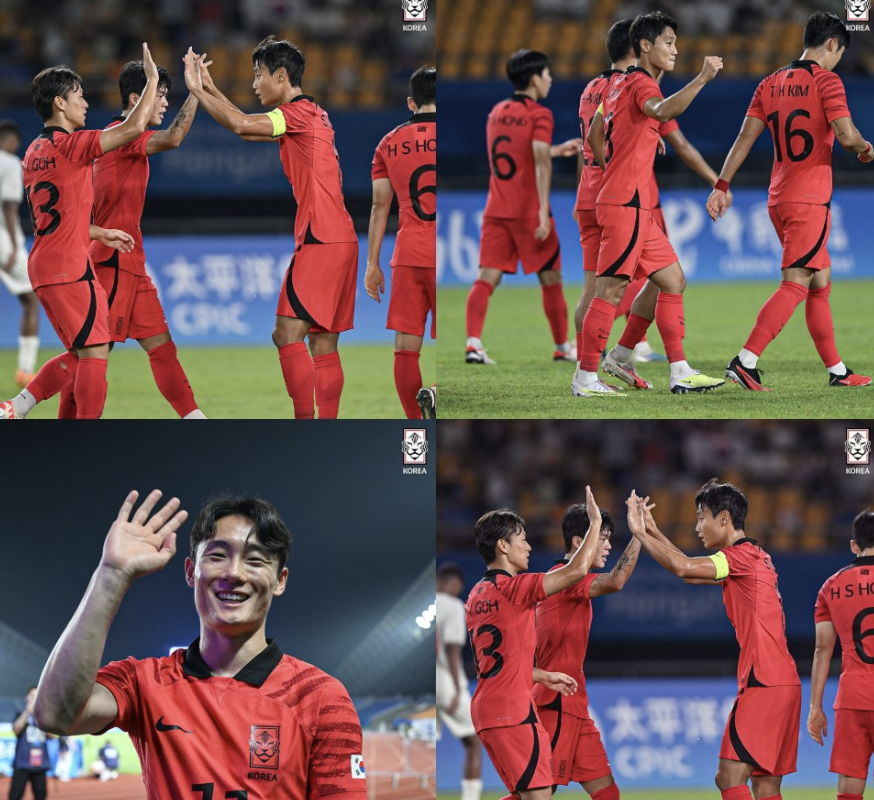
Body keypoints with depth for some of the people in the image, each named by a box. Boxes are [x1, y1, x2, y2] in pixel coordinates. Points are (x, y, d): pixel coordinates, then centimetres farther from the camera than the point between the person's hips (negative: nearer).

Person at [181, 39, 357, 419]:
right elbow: (249, 127, 28)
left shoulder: (299, 113, -9)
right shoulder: (312, 114, 19)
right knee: (323, 345, 8)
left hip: (320, 241, -10)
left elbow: (240, 125, -20)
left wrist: (197, 90, -8)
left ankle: (306, 420, -17)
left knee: (288, 333, -12)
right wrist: (210, 89, 26)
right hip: (340, 241, 10)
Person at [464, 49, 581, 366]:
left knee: (487, 277, -4)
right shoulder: (539, 115, -8)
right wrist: (543, 211, -23)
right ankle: (562, 346, 18)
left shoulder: (497, 112, 14)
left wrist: (559, 149, 34)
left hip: (496, 210, 5)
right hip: (529, 210, -5)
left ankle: (473, 342, -21)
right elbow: (541, 163, -19)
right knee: (551, 278, 9)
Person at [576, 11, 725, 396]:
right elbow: (663, 110, -36)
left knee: (674, 282, 11)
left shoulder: (621, 83, 17)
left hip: (636, 209, 10)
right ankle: (586, 379, -5)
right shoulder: (640, 83, -12)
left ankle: (680, 373, 11)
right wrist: (702, 79, -42)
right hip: (626, 206, -10)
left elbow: (594, 137, 25)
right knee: (610, 291, -8)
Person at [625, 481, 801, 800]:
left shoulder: (743, 556, -9)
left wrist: (640, 533, -10)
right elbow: (691, 572, 29)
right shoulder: (755, 557, 20)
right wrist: (654, 533, 25)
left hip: (764, 684, -10)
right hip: (782, 683, 10)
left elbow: (683, 568, -21)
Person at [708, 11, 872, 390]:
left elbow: (745, 138, 7)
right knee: (795, 284, -10)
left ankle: (837, 370, 19)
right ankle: (745, 361, -19)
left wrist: (721, 186, 6)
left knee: (821, 284, 15)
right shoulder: (826, 81, -9)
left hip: (779, 199, 8)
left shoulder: (770, 85, 11)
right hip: (810, 200, -8)